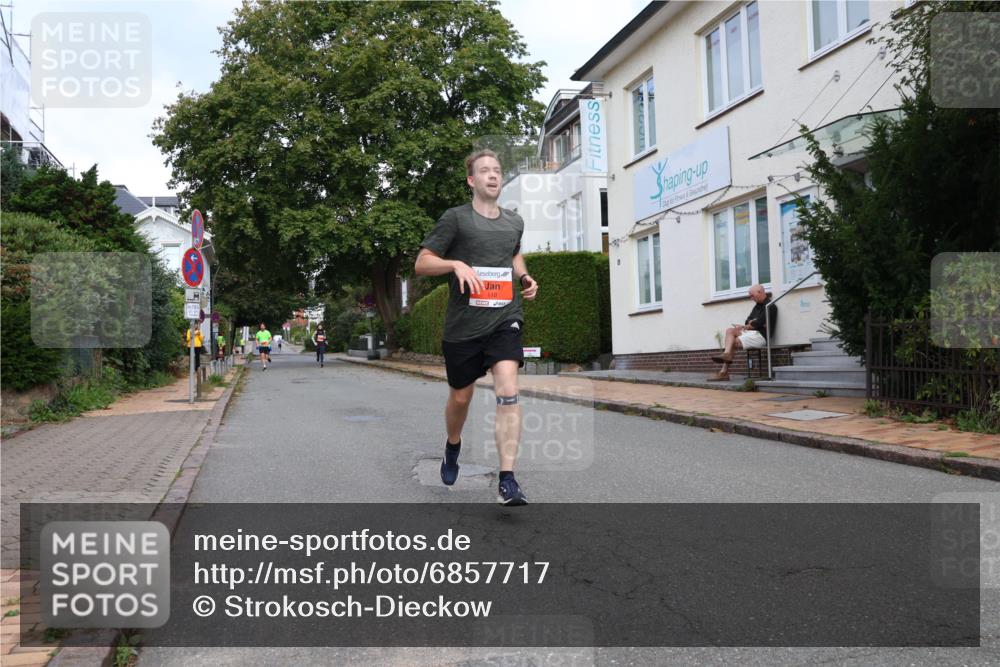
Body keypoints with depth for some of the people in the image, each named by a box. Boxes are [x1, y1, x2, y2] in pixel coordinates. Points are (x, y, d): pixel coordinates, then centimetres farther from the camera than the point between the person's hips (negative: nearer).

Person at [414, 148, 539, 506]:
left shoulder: (514, 221, 12)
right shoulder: (456, 218, -3)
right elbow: (421, 264, -4)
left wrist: (524, 278, 12)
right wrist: (456, 263, -21)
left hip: (505, 319, 2)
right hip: (463, 324, -2)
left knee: (508, 392, -18)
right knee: (461, 397, 13)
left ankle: (507, 482, -16)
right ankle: (452, 447, 46)